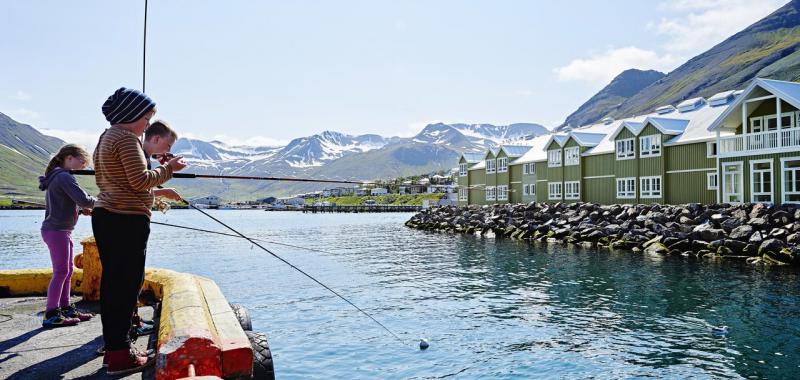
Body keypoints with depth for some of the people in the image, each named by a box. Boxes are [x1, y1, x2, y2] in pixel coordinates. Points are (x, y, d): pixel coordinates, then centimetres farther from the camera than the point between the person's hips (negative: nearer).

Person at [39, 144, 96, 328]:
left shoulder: (56, 177, 18)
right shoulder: (64, 177, -15)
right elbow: (83, 199, -24)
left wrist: (80, 209, 8)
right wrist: (97, 203, -5)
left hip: (61, 230, 10)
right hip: (56, 230, -10)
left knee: (67, 271, 14)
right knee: (61, 272, -7)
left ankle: (65, 308, 21)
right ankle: (51, 314, -3)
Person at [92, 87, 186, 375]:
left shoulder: (106, 138, 20)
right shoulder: (126, 138, -11)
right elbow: (140, 180, -17)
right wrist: (168, 168, -5)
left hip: (105, 216, 10)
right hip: (127, 219, -10)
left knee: (112, 281, 13)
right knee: (127, 283, -6)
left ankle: (114, 347, 21)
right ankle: (119, 356, -1)